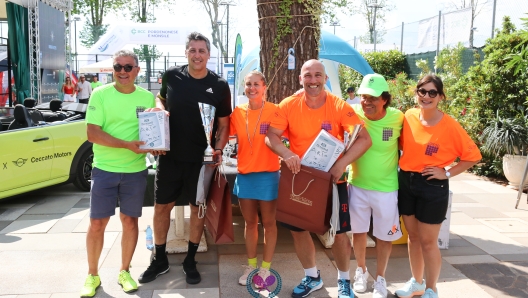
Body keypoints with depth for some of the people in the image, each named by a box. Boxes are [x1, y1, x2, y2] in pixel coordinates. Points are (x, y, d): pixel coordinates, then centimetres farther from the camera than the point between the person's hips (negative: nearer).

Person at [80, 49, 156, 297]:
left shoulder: (148, 98, 3)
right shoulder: (100, 94, -5)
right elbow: (92, 133, -13)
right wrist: (127, 144, -23)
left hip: (136, 171, 2)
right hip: (104, 169, -2)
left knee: (130, 221, 10)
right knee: (97, 223, 3)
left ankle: (124, 272, 26)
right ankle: (92, 275, 21)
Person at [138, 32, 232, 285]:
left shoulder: (219, 85, -5)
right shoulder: (171, 76, -2)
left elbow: (224, 124, 0)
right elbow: (160, 98, 17)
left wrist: (218, 150, -14)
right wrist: (160, 109, -6)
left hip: (201, 158, -1)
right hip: (170, 155, 2)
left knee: (198, 208, 9)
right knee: (162, 206, 8)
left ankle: (190, 261, 26)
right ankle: (159, 260, 26)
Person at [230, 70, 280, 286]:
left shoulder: (275, 111, -9)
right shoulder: (238, 113, 3)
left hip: (268, 175, -4)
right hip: (244, 174, 4)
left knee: (268, 223, 10)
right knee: (250, 222, 16)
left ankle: (265, 267, 25)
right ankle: (251, 265, 31)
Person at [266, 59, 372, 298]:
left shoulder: (340, 107, -13)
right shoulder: (289, 106, -8)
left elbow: (364, 139, -16)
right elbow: (271, 136, -9)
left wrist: (342, 163, -29)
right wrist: (286, 154, -30)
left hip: (331, 179, -2)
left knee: (338, 231, 6)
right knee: (297, 229, 12)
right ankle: (312, 277, 36)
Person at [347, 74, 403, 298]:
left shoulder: (397, 118, -15)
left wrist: (402, 167, -3)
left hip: (386, 188, -1)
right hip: (357, 185, 1)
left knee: (384, 235, 13)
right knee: (358, 230, 18)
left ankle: (380, 279, 34)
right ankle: (361, 270, 41)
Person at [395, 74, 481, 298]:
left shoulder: (450, 126, -14)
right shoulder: (408, 117, -3)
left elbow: (473, 156, -6)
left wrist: (447, 173, -11)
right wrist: (403, 168, 2)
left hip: (433, 187, -4)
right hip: (405, 182, 4)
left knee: (428, 241, 5)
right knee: (413, 236, 16)